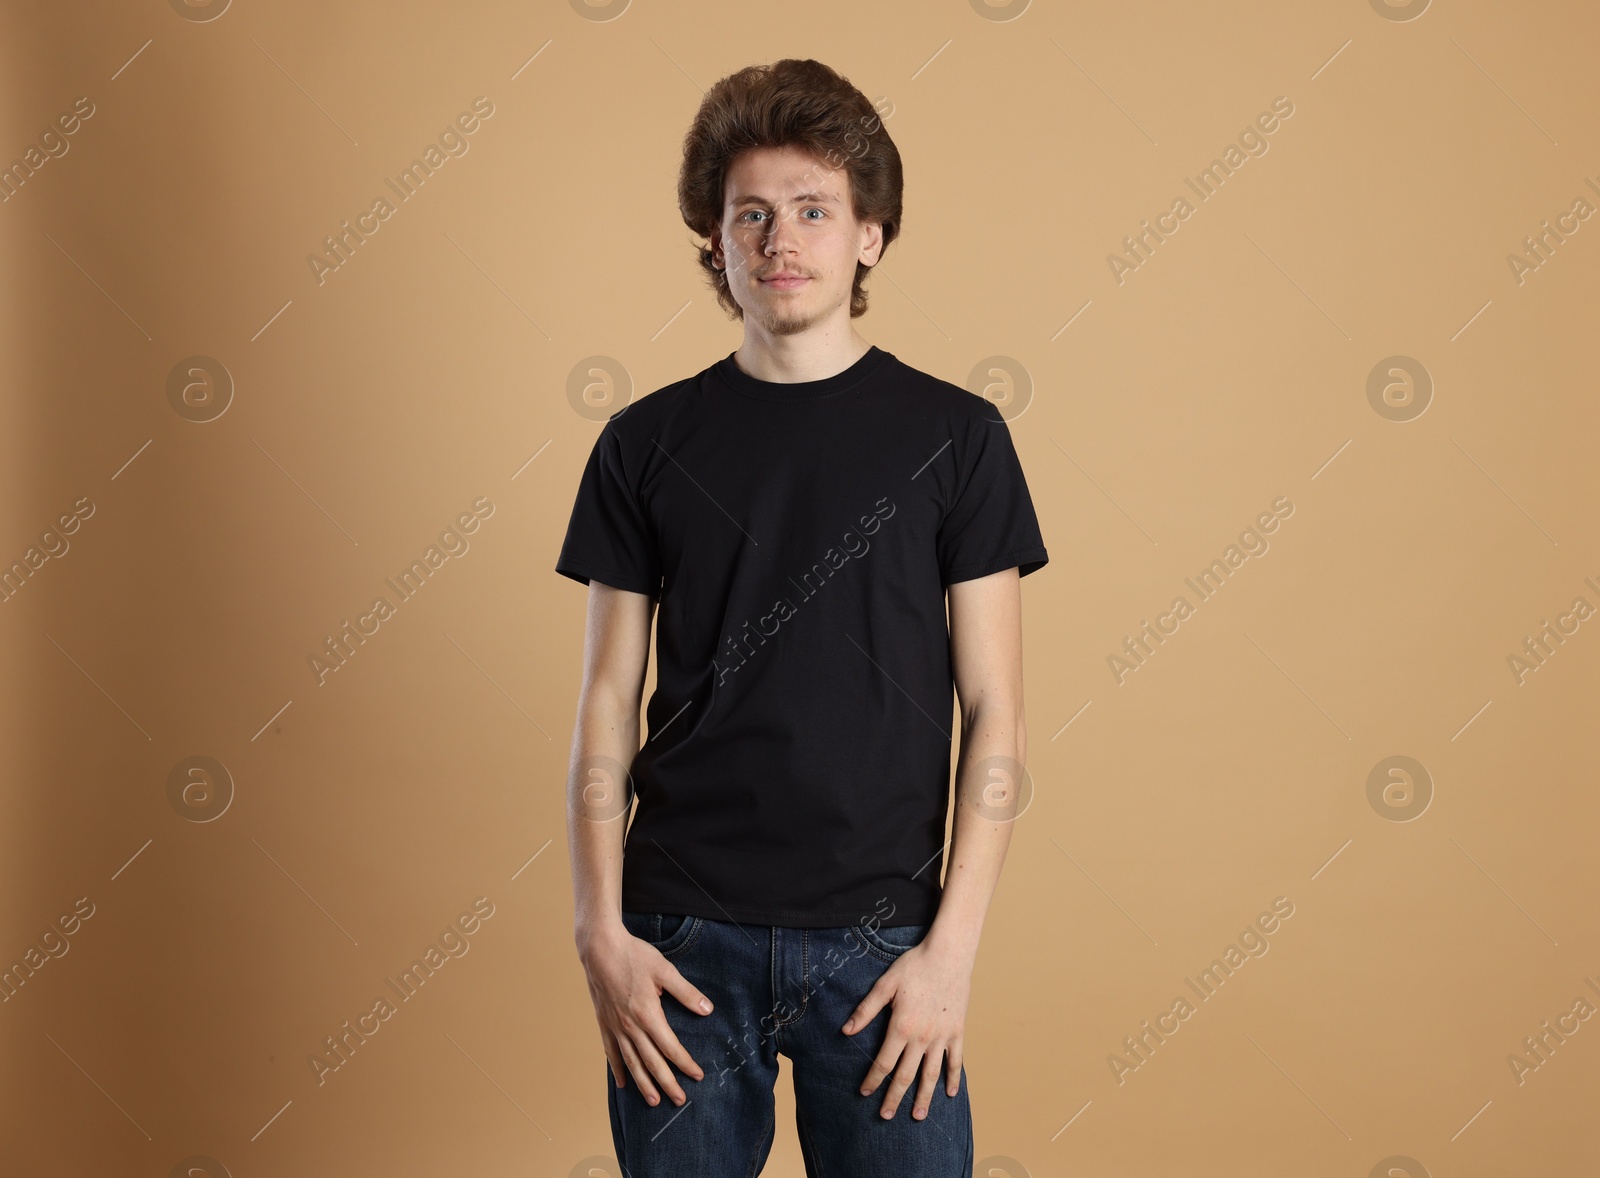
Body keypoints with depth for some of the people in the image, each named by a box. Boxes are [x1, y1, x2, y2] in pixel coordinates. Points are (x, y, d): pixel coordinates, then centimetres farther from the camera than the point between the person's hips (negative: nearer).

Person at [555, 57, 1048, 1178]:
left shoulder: (954, 435, 1)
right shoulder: (648, 444, 5)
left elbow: (996, 716, 0)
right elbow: (609, 703, 6)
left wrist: (952, 946, -8)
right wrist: (600, 930, -3)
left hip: (879, 937, -1)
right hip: (684, 933, 1)